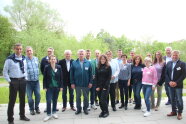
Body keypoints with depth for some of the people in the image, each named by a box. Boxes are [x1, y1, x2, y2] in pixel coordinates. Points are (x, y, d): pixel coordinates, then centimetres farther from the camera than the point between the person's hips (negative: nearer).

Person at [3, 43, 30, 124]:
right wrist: (9, 80, -8)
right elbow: (5, 71, -6)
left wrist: (25, 77, 8)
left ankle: (22, 116, 31)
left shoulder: (24, 58, 6)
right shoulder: (10, 59, -10)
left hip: (23, 81, 5)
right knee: (12, 100, 2)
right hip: (13, 81, -5)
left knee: (22, 99, 15)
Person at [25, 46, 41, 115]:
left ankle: (37, 107, 27)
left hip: (36, 81, 3)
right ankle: (31, 109, 27)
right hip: (28, 82, -3)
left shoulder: (36, 59, 8)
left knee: (38, 95, 4)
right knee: (29, 97, 5)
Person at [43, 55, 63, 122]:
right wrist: (44, 87, -6)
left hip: (57, 87, 2)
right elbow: (44, 78, -2)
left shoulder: (59, 67, -1)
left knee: (55, 100, 11)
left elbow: (61, 77, 2)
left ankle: (54, 112, 26)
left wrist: (61, 86, 0)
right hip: (49, 87, -2)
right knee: (48, 100, -4)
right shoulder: (47, 67, -5)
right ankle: (48, 114, 10)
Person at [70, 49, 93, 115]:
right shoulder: (74, 63, 0)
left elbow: (90, 73, 1)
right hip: (77, 83, 0)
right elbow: (71, 74, 0)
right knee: (78, 97, 12)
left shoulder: (88, 63, 0)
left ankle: (85, 108, 27)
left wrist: (90, 82, -4)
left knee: (86, 97, 11)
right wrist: (72, 83, -4)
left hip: (86, 84, 0)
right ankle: (78, 109, 26)